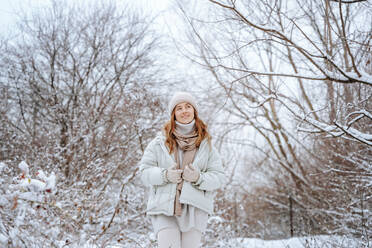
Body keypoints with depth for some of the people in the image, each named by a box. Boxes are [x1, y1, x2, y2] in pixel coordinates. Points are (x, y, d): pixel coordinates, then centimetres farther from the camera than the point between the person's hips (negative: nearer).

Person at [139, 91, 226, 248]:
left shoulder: (206, 144, 9)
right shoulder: (160, 142, 6)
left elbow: (219, 176, 5)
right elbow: (144, 171, 4)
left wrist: (199, 178, -14)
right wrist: (165, 175, -15)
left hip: (195, 210, 1)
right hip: (164, 208, -1)